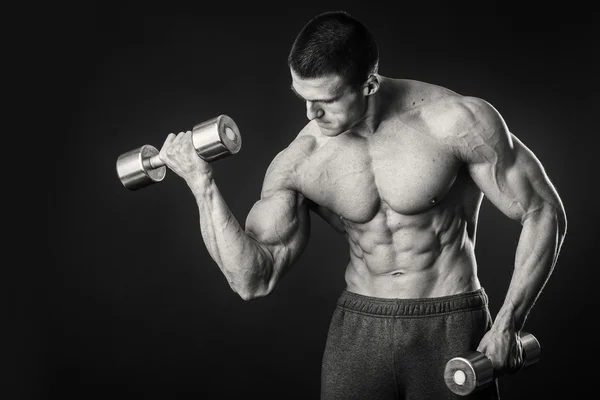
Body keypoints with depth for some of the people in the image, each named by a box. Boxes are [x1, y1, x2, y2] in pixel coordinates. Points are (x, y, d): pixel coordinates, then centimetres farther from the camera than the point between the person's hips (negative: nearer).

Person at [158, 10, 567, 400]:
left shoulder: (456, 121, -14)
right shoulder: (298, 163, -8)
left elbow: (544, 212, -7)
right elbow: (253, 279, -10)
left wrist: (508, 326, -11)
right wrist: (203, 186, -20)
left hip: (451, 330, -2)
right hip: (357, 332, 2)